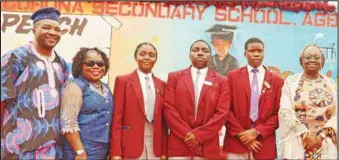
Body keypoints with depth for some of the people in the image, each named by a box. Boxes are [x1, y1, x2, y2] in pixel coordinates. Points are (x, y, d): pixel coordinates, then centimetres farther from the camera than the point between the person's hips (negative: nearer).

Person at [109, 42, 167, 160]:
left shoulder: (161, 85, 10)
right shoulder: (123, 81, 1)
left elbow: (163, 120, 9)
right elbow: (117, 117, -4)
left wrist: (164, 151, 4)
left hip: (155, 147, 3)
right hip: (130, 146, -3)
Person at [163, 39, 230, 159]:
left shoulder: (221, 81, 6)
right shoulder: (174, 77, 7)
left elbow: (222, 113, -2)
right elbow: (168, 109, -1)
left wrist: (198, 135, -11)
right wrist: (187, 134, -10)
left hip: (207, 147, 0)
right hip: (178, 144, 0)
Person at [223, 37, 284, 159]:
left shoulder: (276, 80, 6)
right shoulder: (233, 76, 4)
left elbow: (279, 113, 2)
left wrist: (257, 131, -9)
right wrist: (241, 133, -9)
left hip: (264, 143, 1)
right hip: (236, 141, -1)